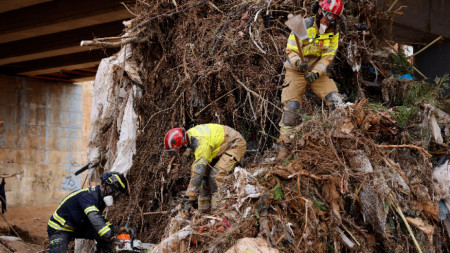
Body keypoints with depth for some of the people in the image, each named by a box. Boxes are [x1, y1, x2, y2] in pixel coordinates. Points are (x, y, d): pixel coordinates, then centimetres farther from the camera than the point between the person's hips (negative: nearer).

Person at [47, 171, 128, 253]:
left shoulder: (100, 197, 0)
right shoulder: (88, 195, -29)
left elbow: (101, 220, 11)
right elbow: (95, 218, -44)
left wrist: (113, 231, -5)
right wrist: (111, 236, -51)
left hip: (77, 228, 9)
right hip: (59, 229, -9)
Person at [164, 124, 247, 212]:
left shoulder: (201, 144, -35)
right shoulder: (189, 134, -5)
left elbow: (198, 170, -37)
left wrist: (191, 194, -32)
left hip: (236, 144, -10)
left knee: (216, 174, -23)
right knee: (206, 173, 6)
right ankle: (204, 207, 12)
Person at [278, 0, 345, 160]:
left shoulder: (333, 34, -1)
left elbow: (327, 57, -5)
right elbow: (291, 50, -12)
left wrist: (315, 73, -22)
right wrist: (298, 62, -34)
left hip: (317, 71, 4)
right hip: (297, 71, -4)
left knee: (335, 99, -11)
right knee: (291, 106, -12)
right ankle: (284, 145, -4)